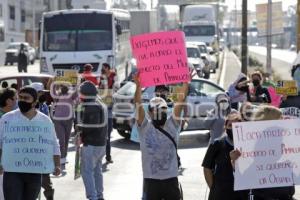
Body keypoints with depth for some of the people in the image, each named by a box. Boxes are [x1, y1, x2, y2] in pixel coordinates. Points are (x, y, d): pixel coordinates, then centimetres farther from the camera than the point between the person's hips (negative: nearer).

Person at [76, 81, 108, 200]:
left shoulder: (89, 108, -18)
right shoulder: (101, 106, 13)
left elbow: (87, 127, -23)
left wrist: (78, 127, -5)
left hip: (91, 145, -10)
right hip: (101, 144, 10)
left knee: (87, 171, -6)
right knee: (97, 170, 19)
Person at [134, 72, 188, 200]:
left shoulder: (172, 124, 6)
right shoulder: (145, 127, -1)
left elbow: (180, 101, -1)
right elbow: (138, 105, -12)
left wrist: (186, 82, -7)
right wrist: (138, 86, -22)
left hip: (171, 179, 2)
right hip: (151, 180, -2)